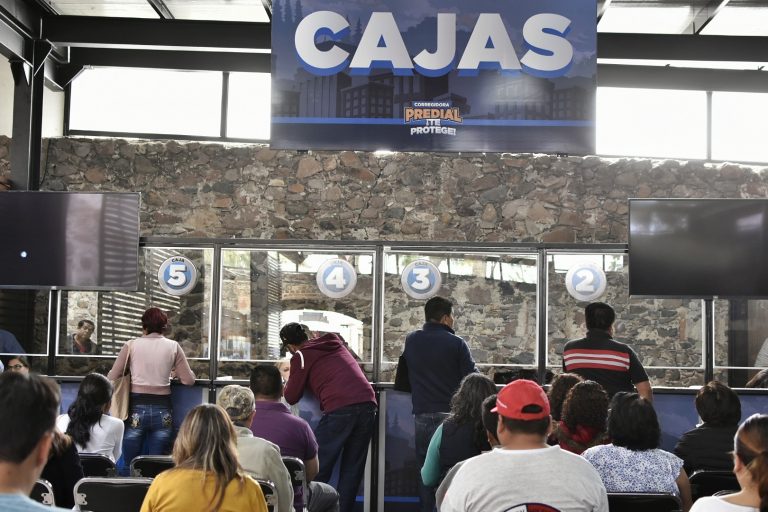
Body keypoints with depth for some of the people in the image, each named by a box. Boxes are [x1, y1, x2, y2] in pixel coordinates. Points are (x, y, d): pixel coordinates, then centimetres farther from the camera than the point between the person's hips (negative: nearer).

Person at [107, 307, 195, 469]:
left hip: (136, 408, -1)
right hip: (162, 410, 1)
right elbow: (189, 380, 3)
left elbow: (111, 377, 2)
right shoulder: (173, 346, 3)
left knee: (130, 466, 7)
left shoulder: (131, 345, 1)